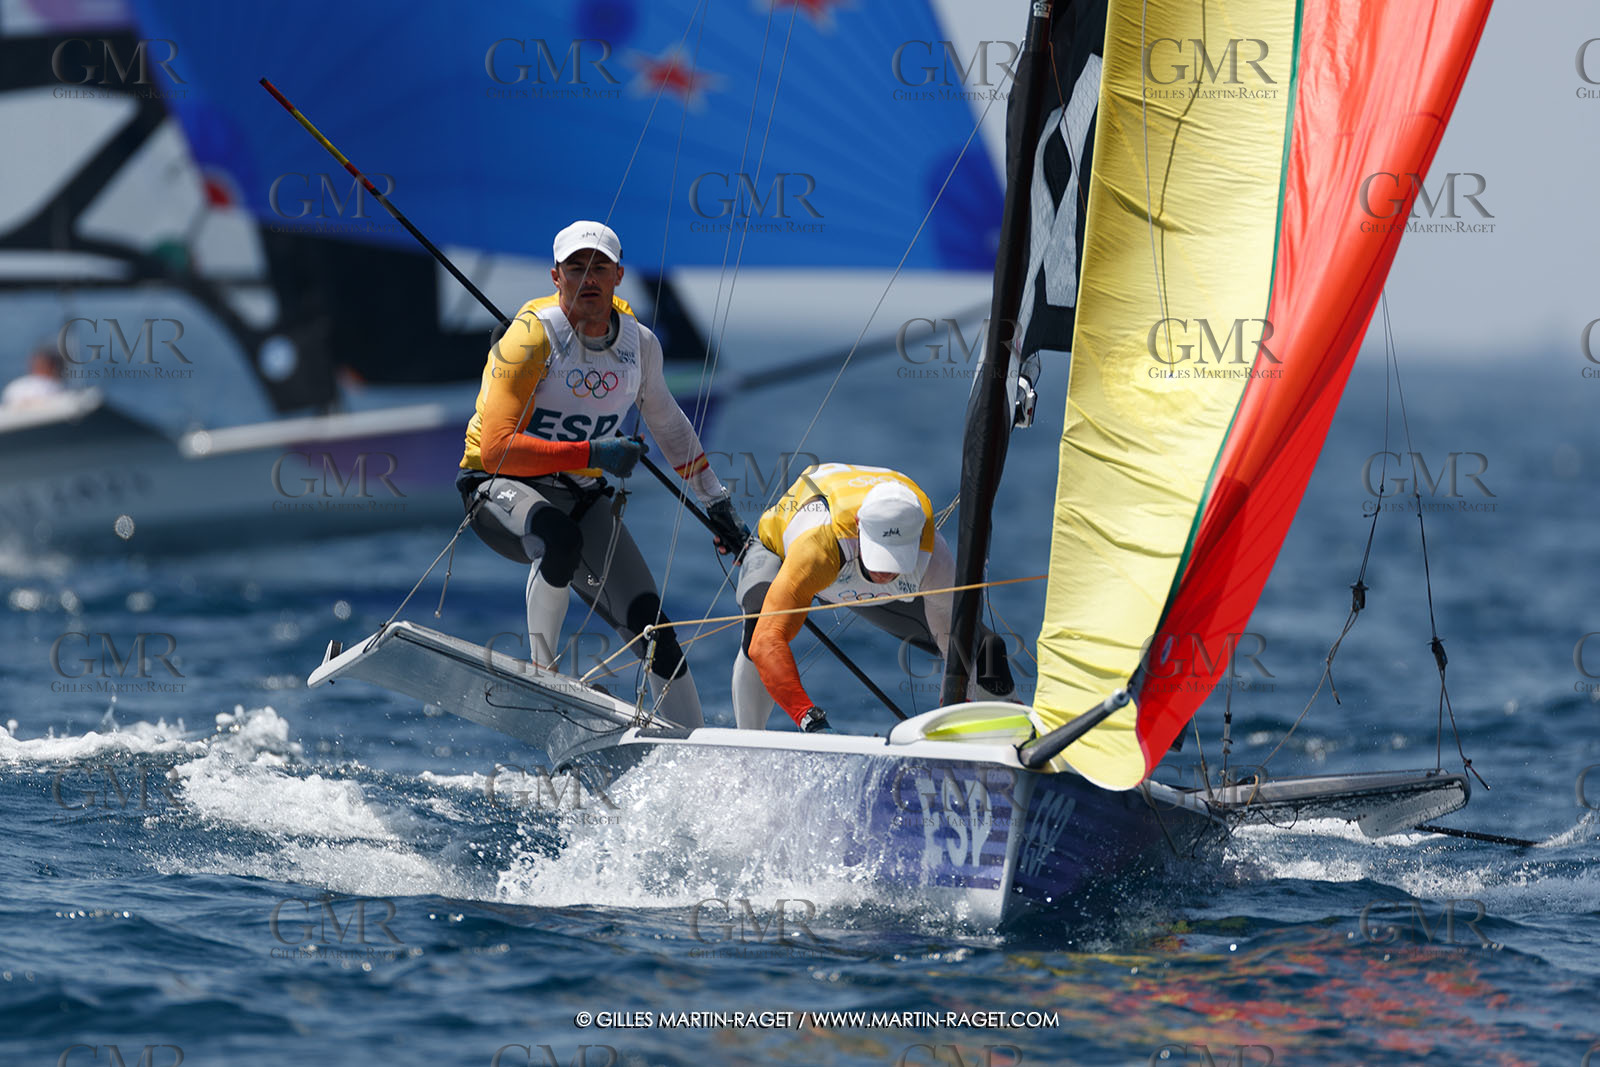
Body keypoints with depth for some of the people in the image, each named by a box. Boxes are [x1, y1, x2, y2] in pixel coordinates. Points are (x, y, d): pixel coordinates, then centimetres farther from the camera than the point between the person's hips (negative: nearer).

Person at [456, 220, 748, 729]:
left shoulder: (640, 343, -1)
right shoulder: (532, 338, -19)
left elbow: (669, 425, 18)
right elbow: (497, 449, -26)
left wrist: (717, 506, 21)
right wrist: (591, 453, -33)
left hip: (581, 496, 5)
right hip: (500, 488, -5)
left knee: (649, 622, -8)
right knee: (560, 539, -40)